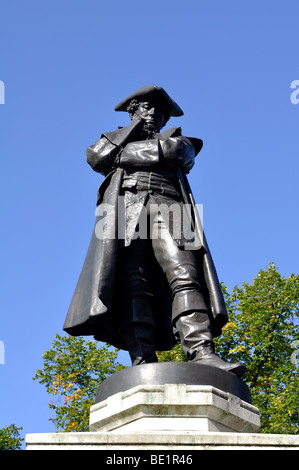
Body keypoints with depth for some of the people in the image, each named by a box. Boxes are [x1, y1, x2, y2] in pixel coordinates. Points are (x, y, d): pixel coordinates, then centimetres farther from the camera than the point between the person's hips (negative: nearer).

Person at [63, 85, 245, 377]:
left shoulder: (177, 139, 31)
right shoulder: (116, 139, 34)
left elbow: (171, 151, 6)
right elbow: (96, 157, 11)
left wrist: (124, 154, 11)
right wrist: (134, 126, 19)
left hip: (167, 209, 0)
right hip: (126, 207, 0)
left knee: (184, 276, -24)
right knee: (132, 283, -21)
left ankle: (201, 353, -41)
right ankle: (143, 364, -34)